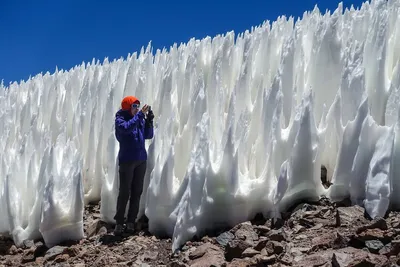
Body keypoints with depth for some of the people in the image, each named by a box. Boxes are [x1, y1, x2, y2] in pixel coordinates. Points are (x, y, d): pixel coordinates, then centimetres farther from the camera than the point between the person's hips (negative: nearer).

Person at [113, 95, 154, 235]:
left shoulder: (140, 118, 9)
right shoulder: (120, 119, -6)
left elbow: (149, 135, 10)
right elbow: (127, 127, -27)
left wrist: (149, 121, -5)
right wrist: (140, 114, -28)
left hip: (141, 160, 5)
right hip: (127, 160, -5)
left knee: (137, 192, 7)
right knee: (124, 192, -5)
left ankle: (131, 221, 14)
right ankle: (119, 222, 2)